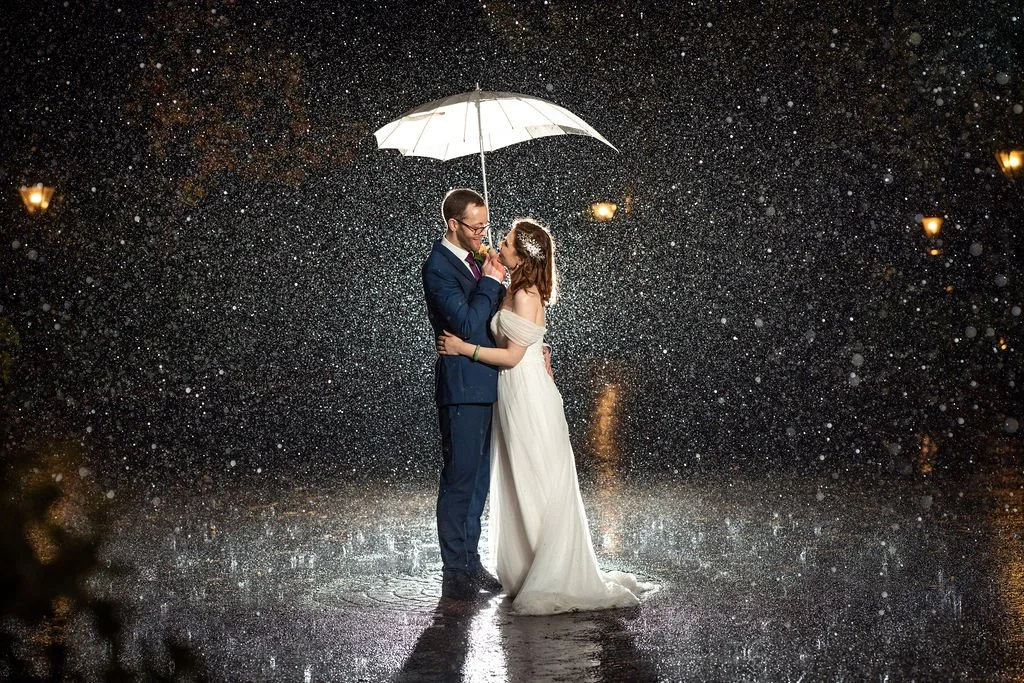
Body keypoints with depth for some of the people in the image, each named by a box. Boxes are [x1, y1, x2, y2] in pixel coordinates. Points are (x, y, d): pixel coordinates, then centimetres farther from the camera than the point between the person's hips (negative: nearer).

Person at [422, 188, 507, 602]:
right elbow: (467, 325, -23)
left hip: (484, 386, 9)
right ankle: (455, 575, 4)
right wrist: (490, 281, -15)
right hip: (462, 388, -9)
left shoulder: (473, 259, 12)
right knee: (459, 481, -3)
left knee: (477, 479, 15)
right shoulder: (439, 267, -14)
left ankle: (470, 561, 25)